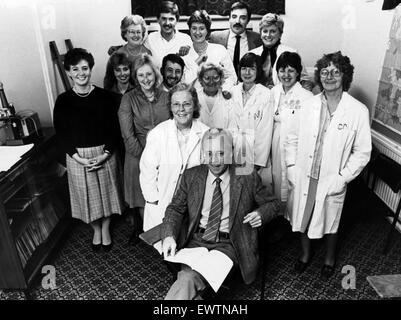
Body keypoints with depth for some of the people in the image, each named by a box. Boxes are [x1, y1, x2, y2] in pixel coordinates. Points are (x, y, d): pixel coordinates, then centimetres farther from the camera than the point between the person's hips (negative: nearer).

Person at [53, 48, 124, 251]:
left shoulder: (104, 96, -5)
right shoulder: (63, 100, -5)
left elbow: (113, 128, -4)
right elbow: (61, 133, -4)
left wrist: (105, 154, -15)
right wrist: (78, 158, -14)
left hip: (104, 153, 0)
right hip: (77, 157, 0)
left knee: (106, 192, 13)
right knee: (87, 195, 13)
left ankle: (106, 229, 37)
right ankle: (96, 230, 39)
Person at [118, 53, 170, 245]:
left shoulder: (165, 97, 3)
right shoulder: (128, 99, -6)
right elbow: (128, 135, -11)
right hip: (138, 156, -2)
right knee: (140, 195, 11)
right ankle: (138, 229, 37)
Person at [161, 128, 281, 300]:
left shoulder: (247, 178, 0)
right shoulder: (191, 176, 6)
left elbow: (272, 204, 11)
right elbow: (176, 208, 8)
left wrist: (261, 213, -12)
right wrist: (169, 235, -10)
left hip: (228, 245, -2)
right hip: (196, 240, 3)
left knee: (188, 280, -26)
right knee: (187, 279, -27)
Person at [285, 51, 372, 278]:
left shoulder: (358, 111, -11)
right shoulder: (308, 105, -1)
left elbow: (362, 152, -7)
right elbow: (293, 140, 6)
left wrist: (342, 178, -13)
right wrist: (292, 168, -3)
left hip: (332, 181, -2)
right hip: (303, 177, 3)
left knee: (330, 224, 18)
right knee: (302, 219, 19)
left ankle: (330, 257, 48)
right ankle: (306, 253, 47)